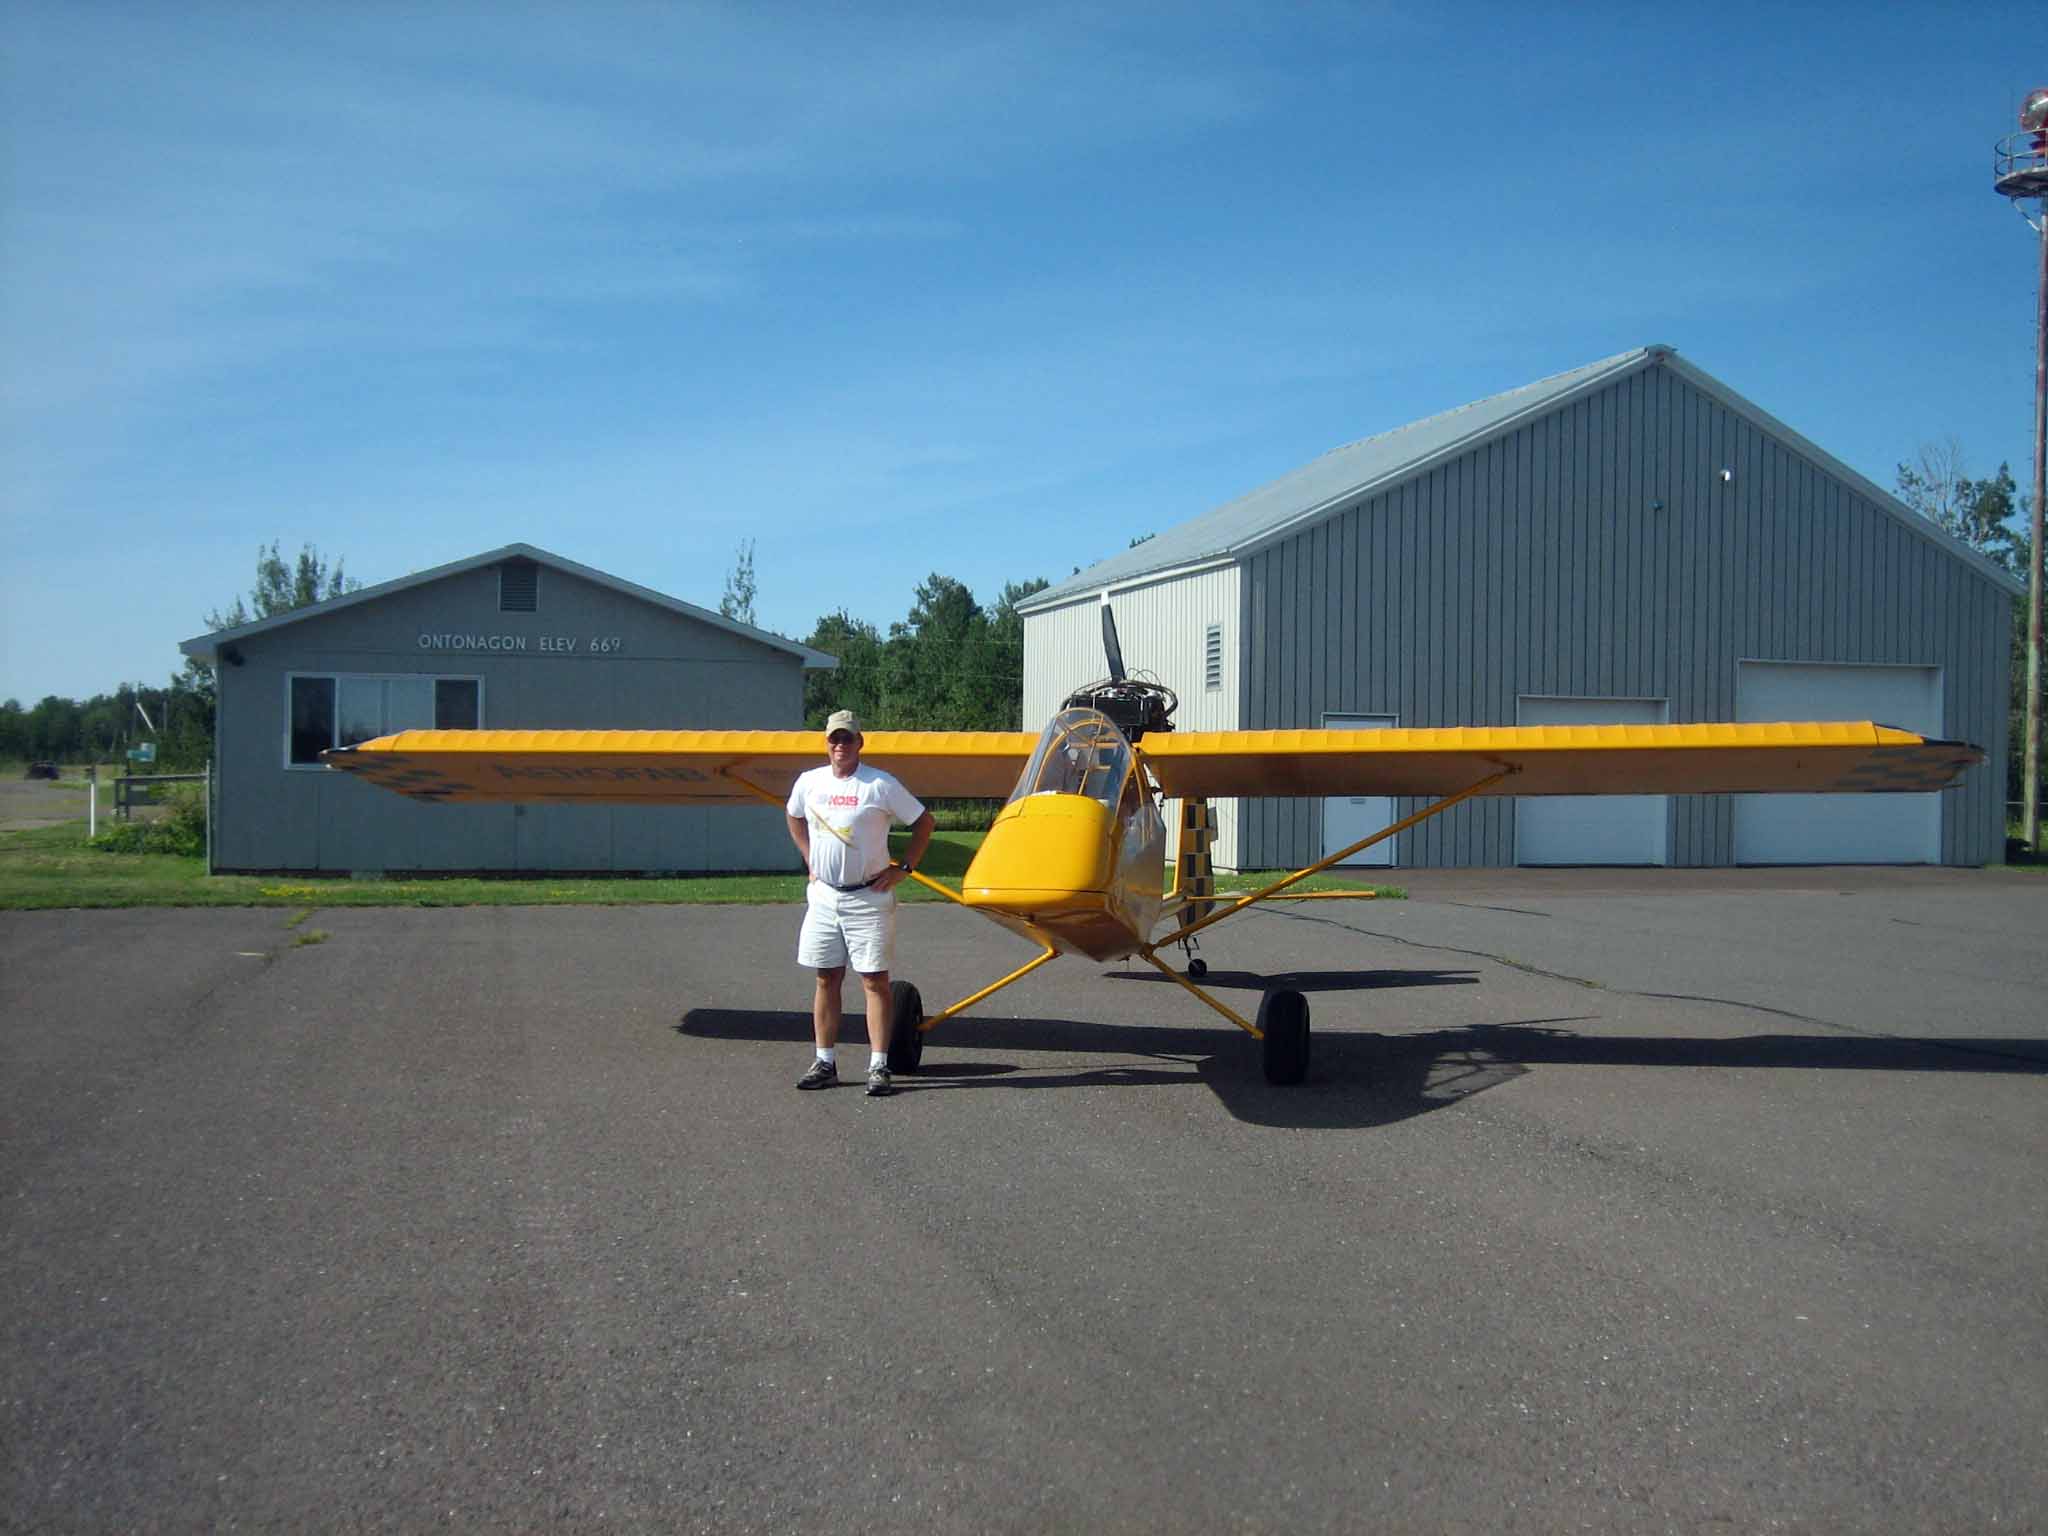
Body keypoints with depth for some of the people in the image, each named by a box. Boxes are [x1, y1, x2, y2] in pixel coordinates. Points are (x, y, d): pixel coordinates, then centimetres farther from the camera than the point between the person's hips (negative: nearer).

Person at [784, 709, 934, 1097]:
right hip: (823, 895, 4)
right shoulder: (809, 782, 5)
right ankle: (825, 1063, 16)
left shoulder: (881, 785, -8)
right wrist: (810, 859, 14)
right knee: (827, 979, 9)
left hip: (869, 898, -4)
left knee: (875, 981, -3)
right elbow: (794, 818, 25)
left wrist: (904, 868, -5)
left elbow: (923, 821, -1)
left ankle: (878, 1067, -1)